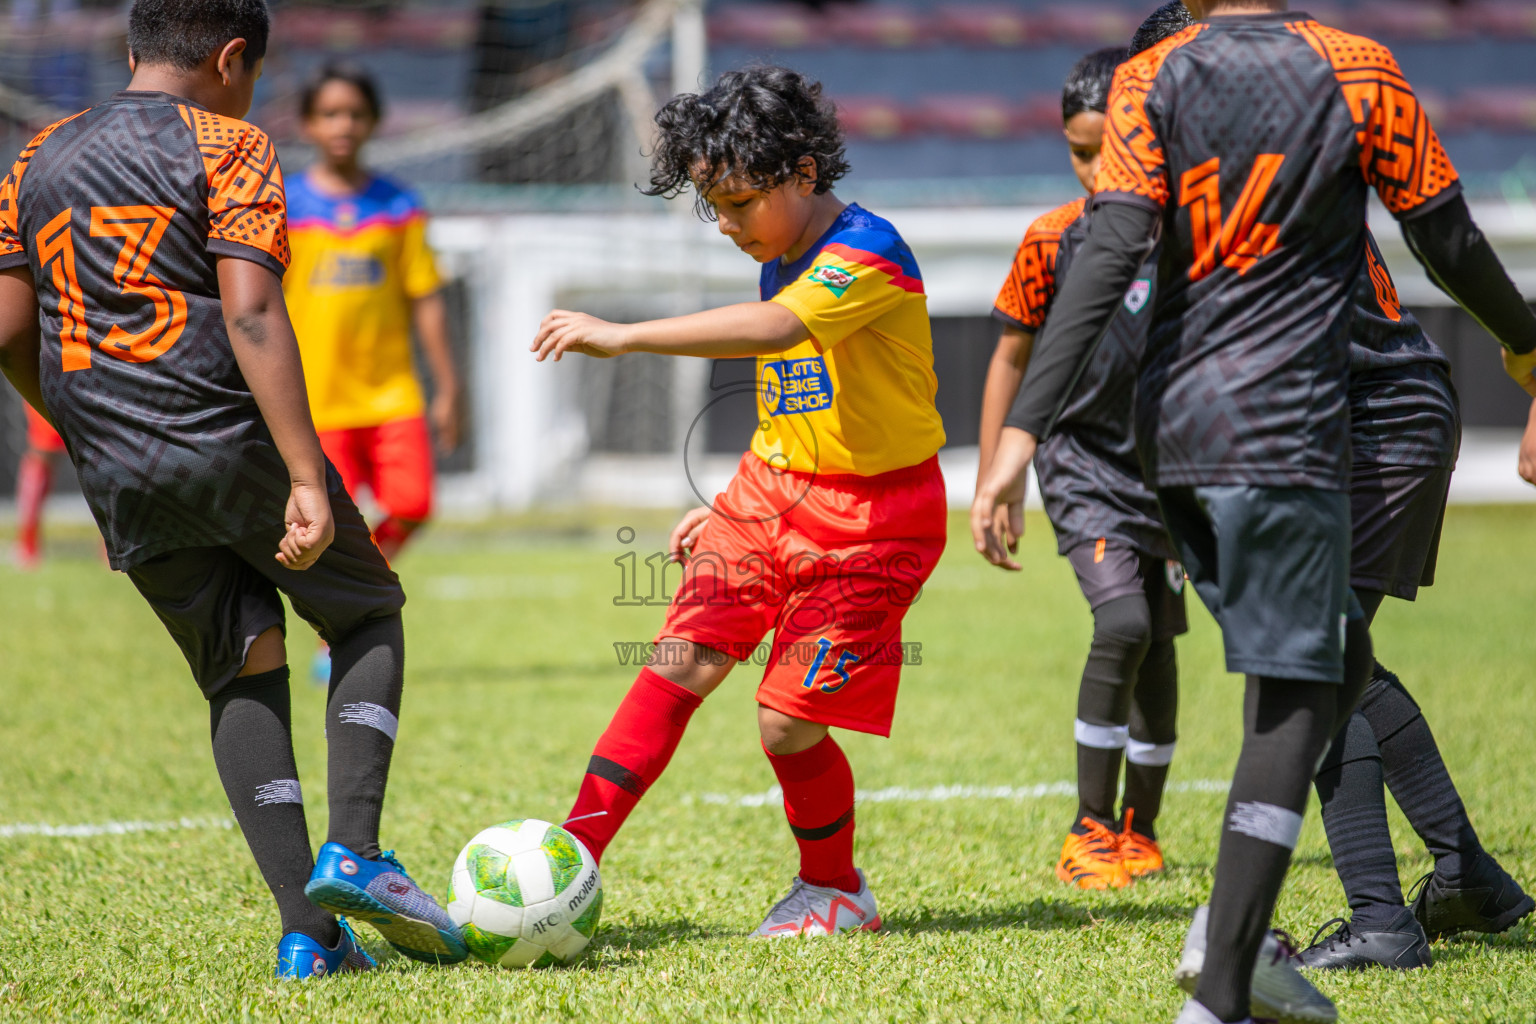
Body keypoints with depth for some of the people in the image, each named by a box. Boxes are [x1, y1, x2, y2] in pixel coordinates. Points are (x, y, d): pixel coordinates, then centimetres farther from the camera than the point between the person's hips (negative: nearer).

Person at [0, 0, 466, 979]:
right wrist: (308, 478, -19)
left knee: (243, 670, 12)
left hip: (122, 482, 5)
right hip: (232, 437, -5)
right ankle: (354, 853, -3)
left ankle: (307, 930, 0)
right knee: (370, 614, 16)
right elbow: (251, 315, -15)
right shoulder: (229, 148, -4)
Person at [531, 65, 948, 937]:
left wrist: (623, 336, -42)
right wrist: (728, 508, 19)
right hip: (772, 490, 7)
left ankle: (836, 890, 19)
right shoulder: (786, 262, 10)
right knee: (683, 660, -10)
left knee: (790, 723, -8)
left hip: (873, 516, -7)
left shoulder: (867, 252, -18)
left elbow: (772, 329, -37)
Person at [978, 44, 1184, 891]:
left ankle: (1139, 832, 23)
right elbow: (1012, 359, 3)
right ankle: (1089, 831, -13)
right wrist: (992, 486, 2)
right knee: (1123, 624, -20)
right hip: (1083, 461, -2)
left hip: (1171, 466, 2)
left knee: (1156, 644, 8)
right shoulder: (1053, 240, -7)